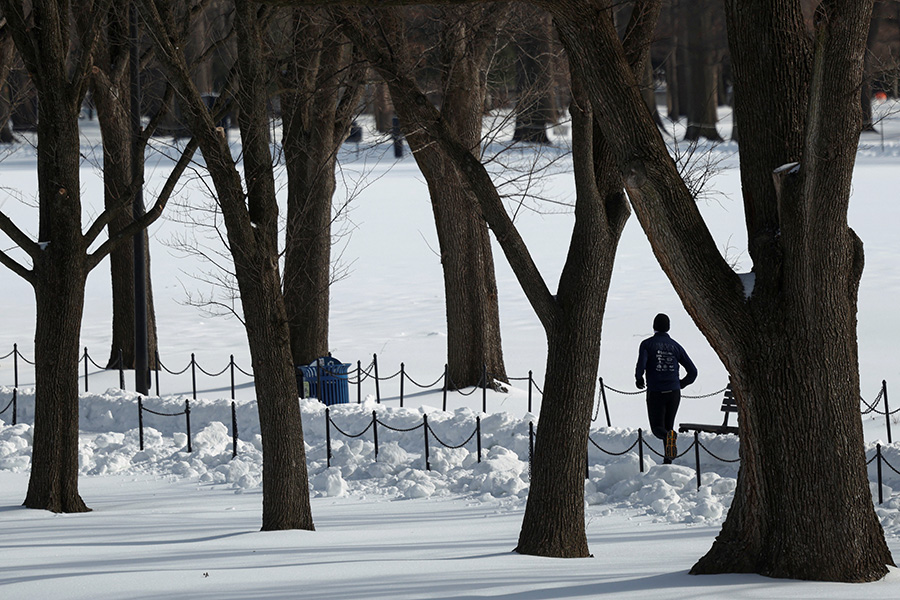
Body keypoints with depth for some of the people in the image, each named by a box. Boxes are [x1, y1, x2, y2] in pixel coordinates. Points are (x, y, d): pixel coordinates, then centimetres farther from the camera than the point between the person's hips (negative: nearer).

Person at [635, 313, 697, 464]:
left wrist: (639, 380, 3)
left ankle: (669, 435, -30)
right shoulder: (675, 346, 7)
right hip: (674, 392, 3)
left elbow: (641, 365, -18)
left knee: (657, 428, 4)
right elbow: (693, 371, 6)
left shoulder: (647, 344, -2)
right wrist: (681, 383, 23)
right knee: (668, 425, 17)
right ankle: (668, 460, 11)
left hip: (655, 392, -3)